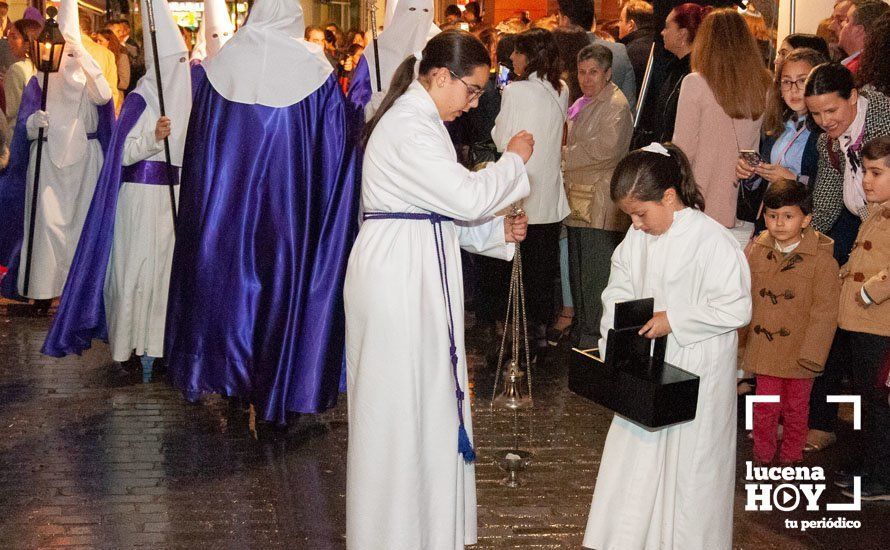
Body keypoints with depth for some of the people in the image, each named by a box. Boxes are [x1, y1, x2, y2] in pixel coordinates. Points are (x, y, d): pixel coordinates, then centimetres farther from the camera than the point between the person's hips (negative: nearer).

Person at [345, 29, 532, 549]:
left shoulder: (416, 120, 17)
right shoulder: (410, 129, -18)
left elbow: (442, 208, 19)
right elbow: (467, 196, -22)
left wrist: (496, 232, 8)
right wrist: (514, 160, -7)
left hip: (412, 273, 11)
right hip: (400, 275, -11)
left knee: (423, 397, 16)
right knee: (403, 400, -1)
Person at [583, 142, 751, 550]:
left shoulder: (711, 241, -20)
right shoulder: (638, 237, 1)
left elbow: (736, 309, -20)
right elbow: (619, 293, 9)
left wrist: (673, 320, -22)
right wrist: (612, 344, -3)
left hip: (696, 376, -7)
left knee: (687, 464, 5)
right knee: (635, 452, 15)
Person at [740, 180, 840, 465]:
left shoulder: (821, 259, -12)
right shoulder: (756, 251, -1)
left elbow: (825, 311, -11)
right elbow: (744, 299, 9)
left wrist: (811, 353, -14)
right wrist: (739, 338, 13)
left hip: (799, 351, -2)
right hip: (764, 348, 2)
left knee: (796, 409, 15)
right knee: (765, 409, 9)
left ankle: (790, 458, 32)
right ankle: (762, 458, 27)